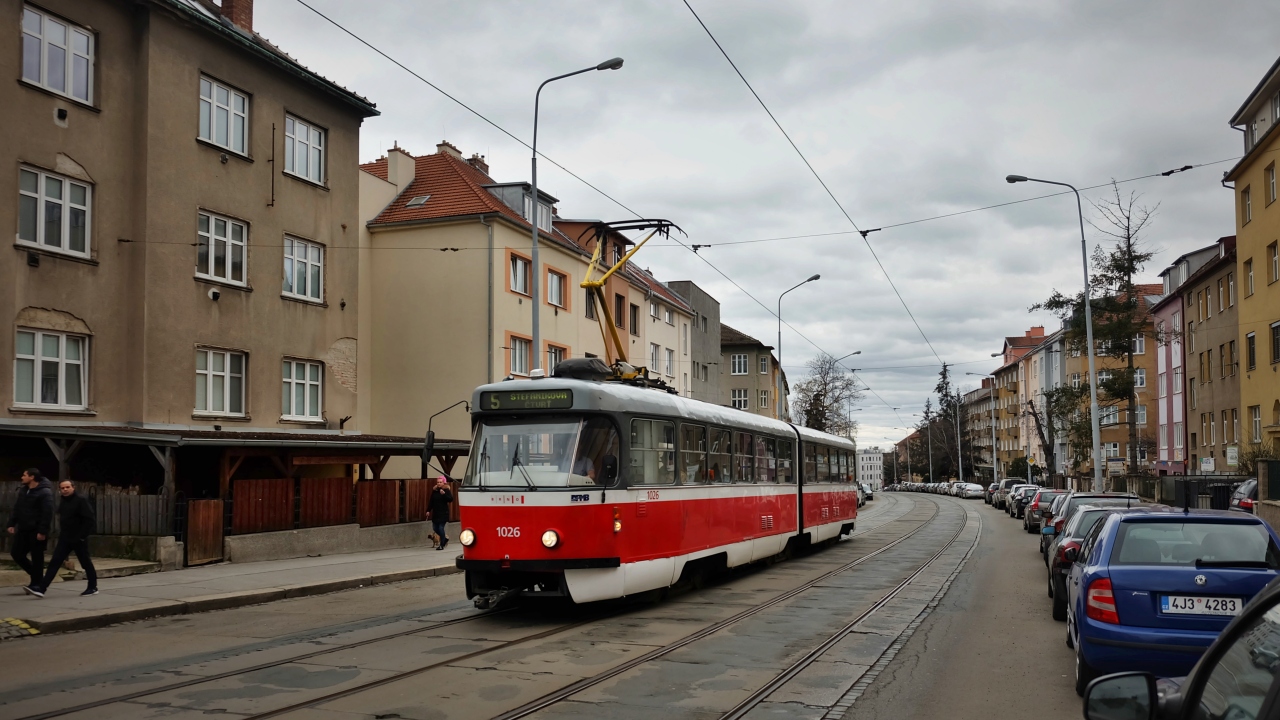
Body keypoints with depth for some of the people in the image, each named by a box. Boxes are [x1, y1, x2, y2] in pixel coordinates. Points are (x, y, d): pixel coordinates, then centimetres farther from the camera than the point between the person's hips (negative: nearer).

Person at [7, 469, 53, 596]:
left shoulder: (45, 492, -14)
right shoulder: (23, 491, 12)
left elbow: (47, 513, -19)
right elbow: (16, 509, 18)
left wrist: (42, 531, -22)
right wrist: (12, 524, 7)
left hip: (36, 531, -8)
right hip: (23, 529, 8)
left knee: (37, 558, -4)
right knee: (16, 553, 8)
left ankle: (37, 584, 2)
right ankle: (38, 578, 20)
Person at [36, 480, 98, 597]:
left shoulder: (81, 500, -12)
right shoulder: (63, 502, 12)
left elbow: (91, 519, -18)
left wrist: (82, 535, -19)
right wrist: (61, 534, 15)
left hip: (79, 539, -7)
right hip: (64, 539, 7)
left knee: (86, 563, 4)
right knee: (54, 562, -3)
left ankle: (93, 587, 17)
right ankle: (42, 588, -8)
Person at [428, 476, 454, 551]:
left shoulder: (446, 490, -4)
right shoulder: (434, 491, 9)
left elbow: (450, 499, -15)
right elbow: (431, 501, 12)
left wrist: (444, 494, -26)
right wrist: (428, 510, 8)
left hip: (443, 513, -5)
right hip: (435, 513, 6)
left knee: (441, 528, -8)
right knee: (435, 528, 6)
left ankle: (441, 545, 3)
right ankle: (445, 538, 31)